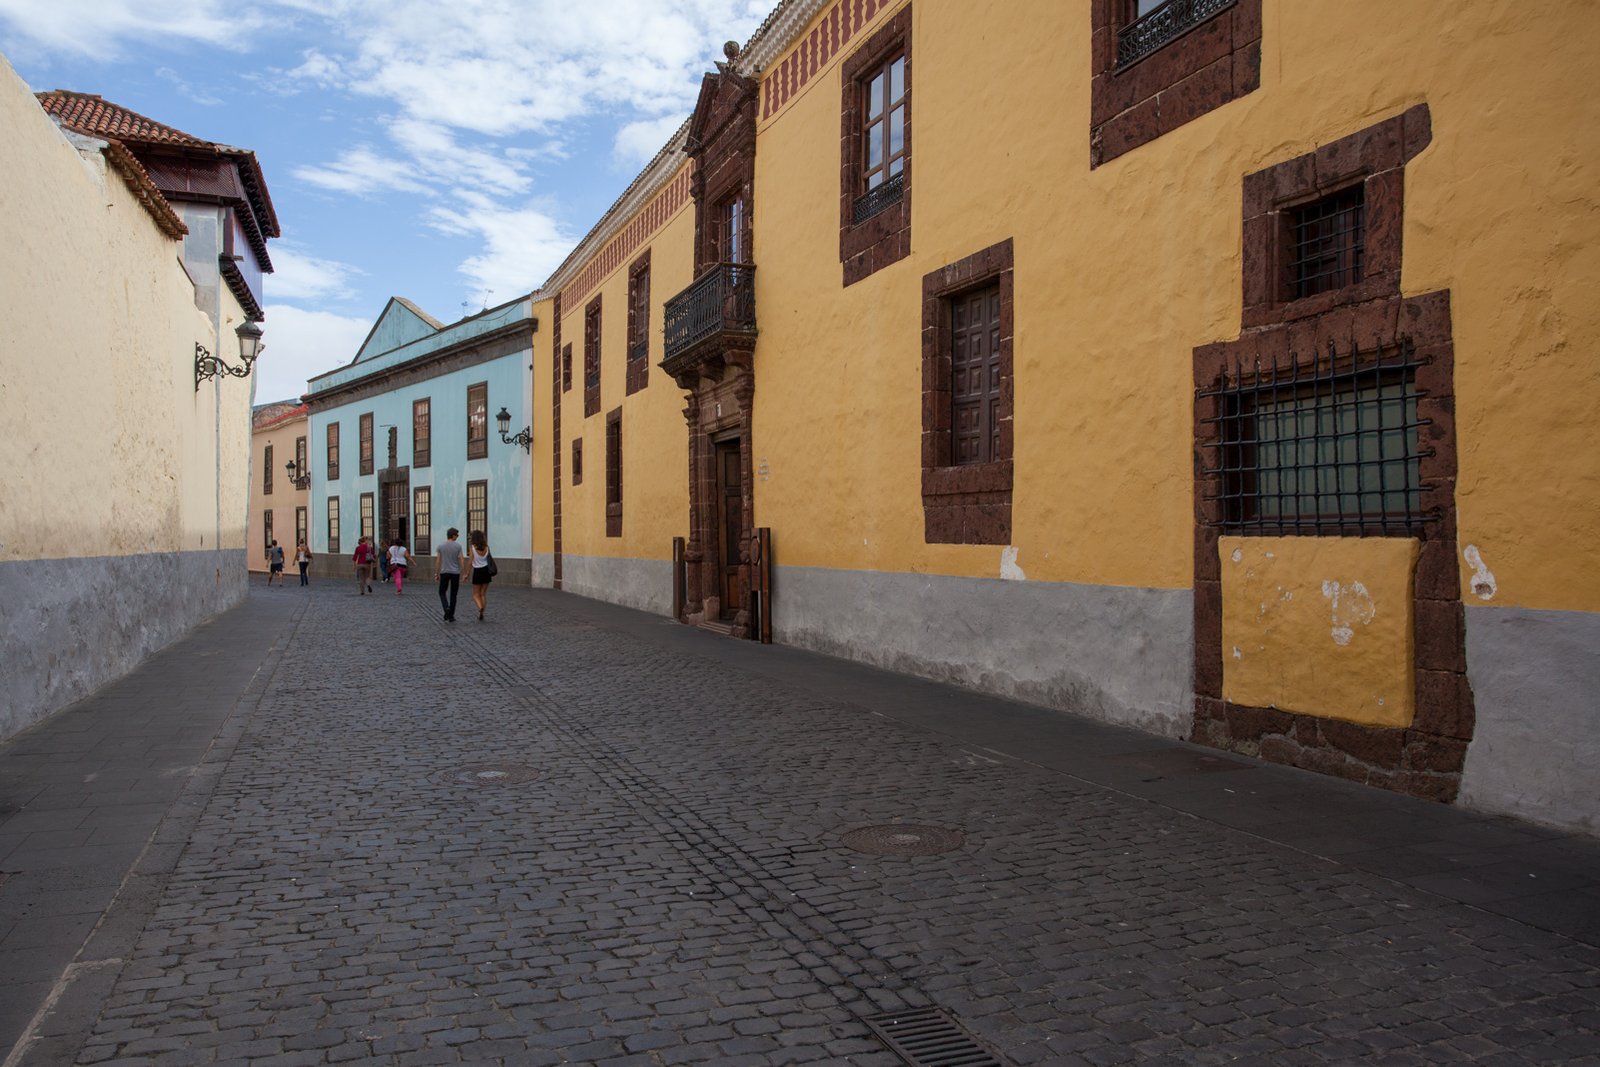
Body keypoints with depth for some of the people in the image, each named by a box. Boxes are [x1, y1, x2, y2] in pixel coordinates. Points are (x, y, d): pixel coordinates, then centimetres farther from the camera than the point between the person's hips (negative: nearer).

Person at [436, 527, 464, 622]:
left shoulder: (441, 546, -1)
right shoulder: (458, 546, -5)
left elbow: (438, 561, 1)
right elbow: (461, 561, -6)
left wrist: (437, 574, 9)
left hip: (444, 573, 1)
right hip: (455, 573, -1)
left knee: (442, 592, 14)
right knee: (453, 595, 7)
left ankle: (446, 608, -12)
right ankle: (451, 616, 7)